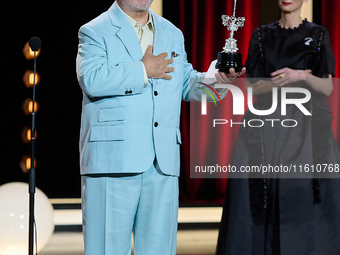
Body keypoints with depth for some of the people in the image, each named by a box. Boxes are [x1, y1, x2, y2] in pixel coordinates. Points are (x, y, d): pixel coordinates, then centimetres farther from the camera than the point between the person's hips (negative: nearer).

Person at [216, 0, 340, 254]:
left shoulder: (319, 35, 7)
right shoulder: (262, 35, 11)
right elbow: (253, 85, 3)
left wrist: (301, 76, -18)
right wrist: (283, 80, -13)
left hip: (307, 128, -1)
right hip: (266, 130, 1)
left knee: (304, 197, -5)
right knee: (264, 204, -3)